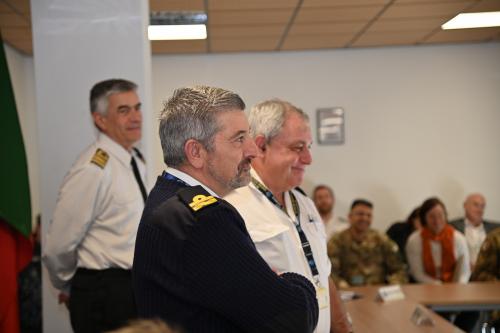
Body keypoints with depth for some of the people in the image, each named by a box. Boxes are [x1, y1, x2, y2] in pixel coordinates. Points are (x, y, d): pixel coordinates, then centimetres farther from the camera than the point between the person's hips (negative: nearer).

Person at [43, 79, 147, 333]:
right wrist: (70, 289, 0)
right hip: (106, 295, -8)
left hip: (137, 288, 8)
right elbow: (57, 248, -16)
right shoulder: (94, 169, -19)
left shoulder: (135, 161, 7)